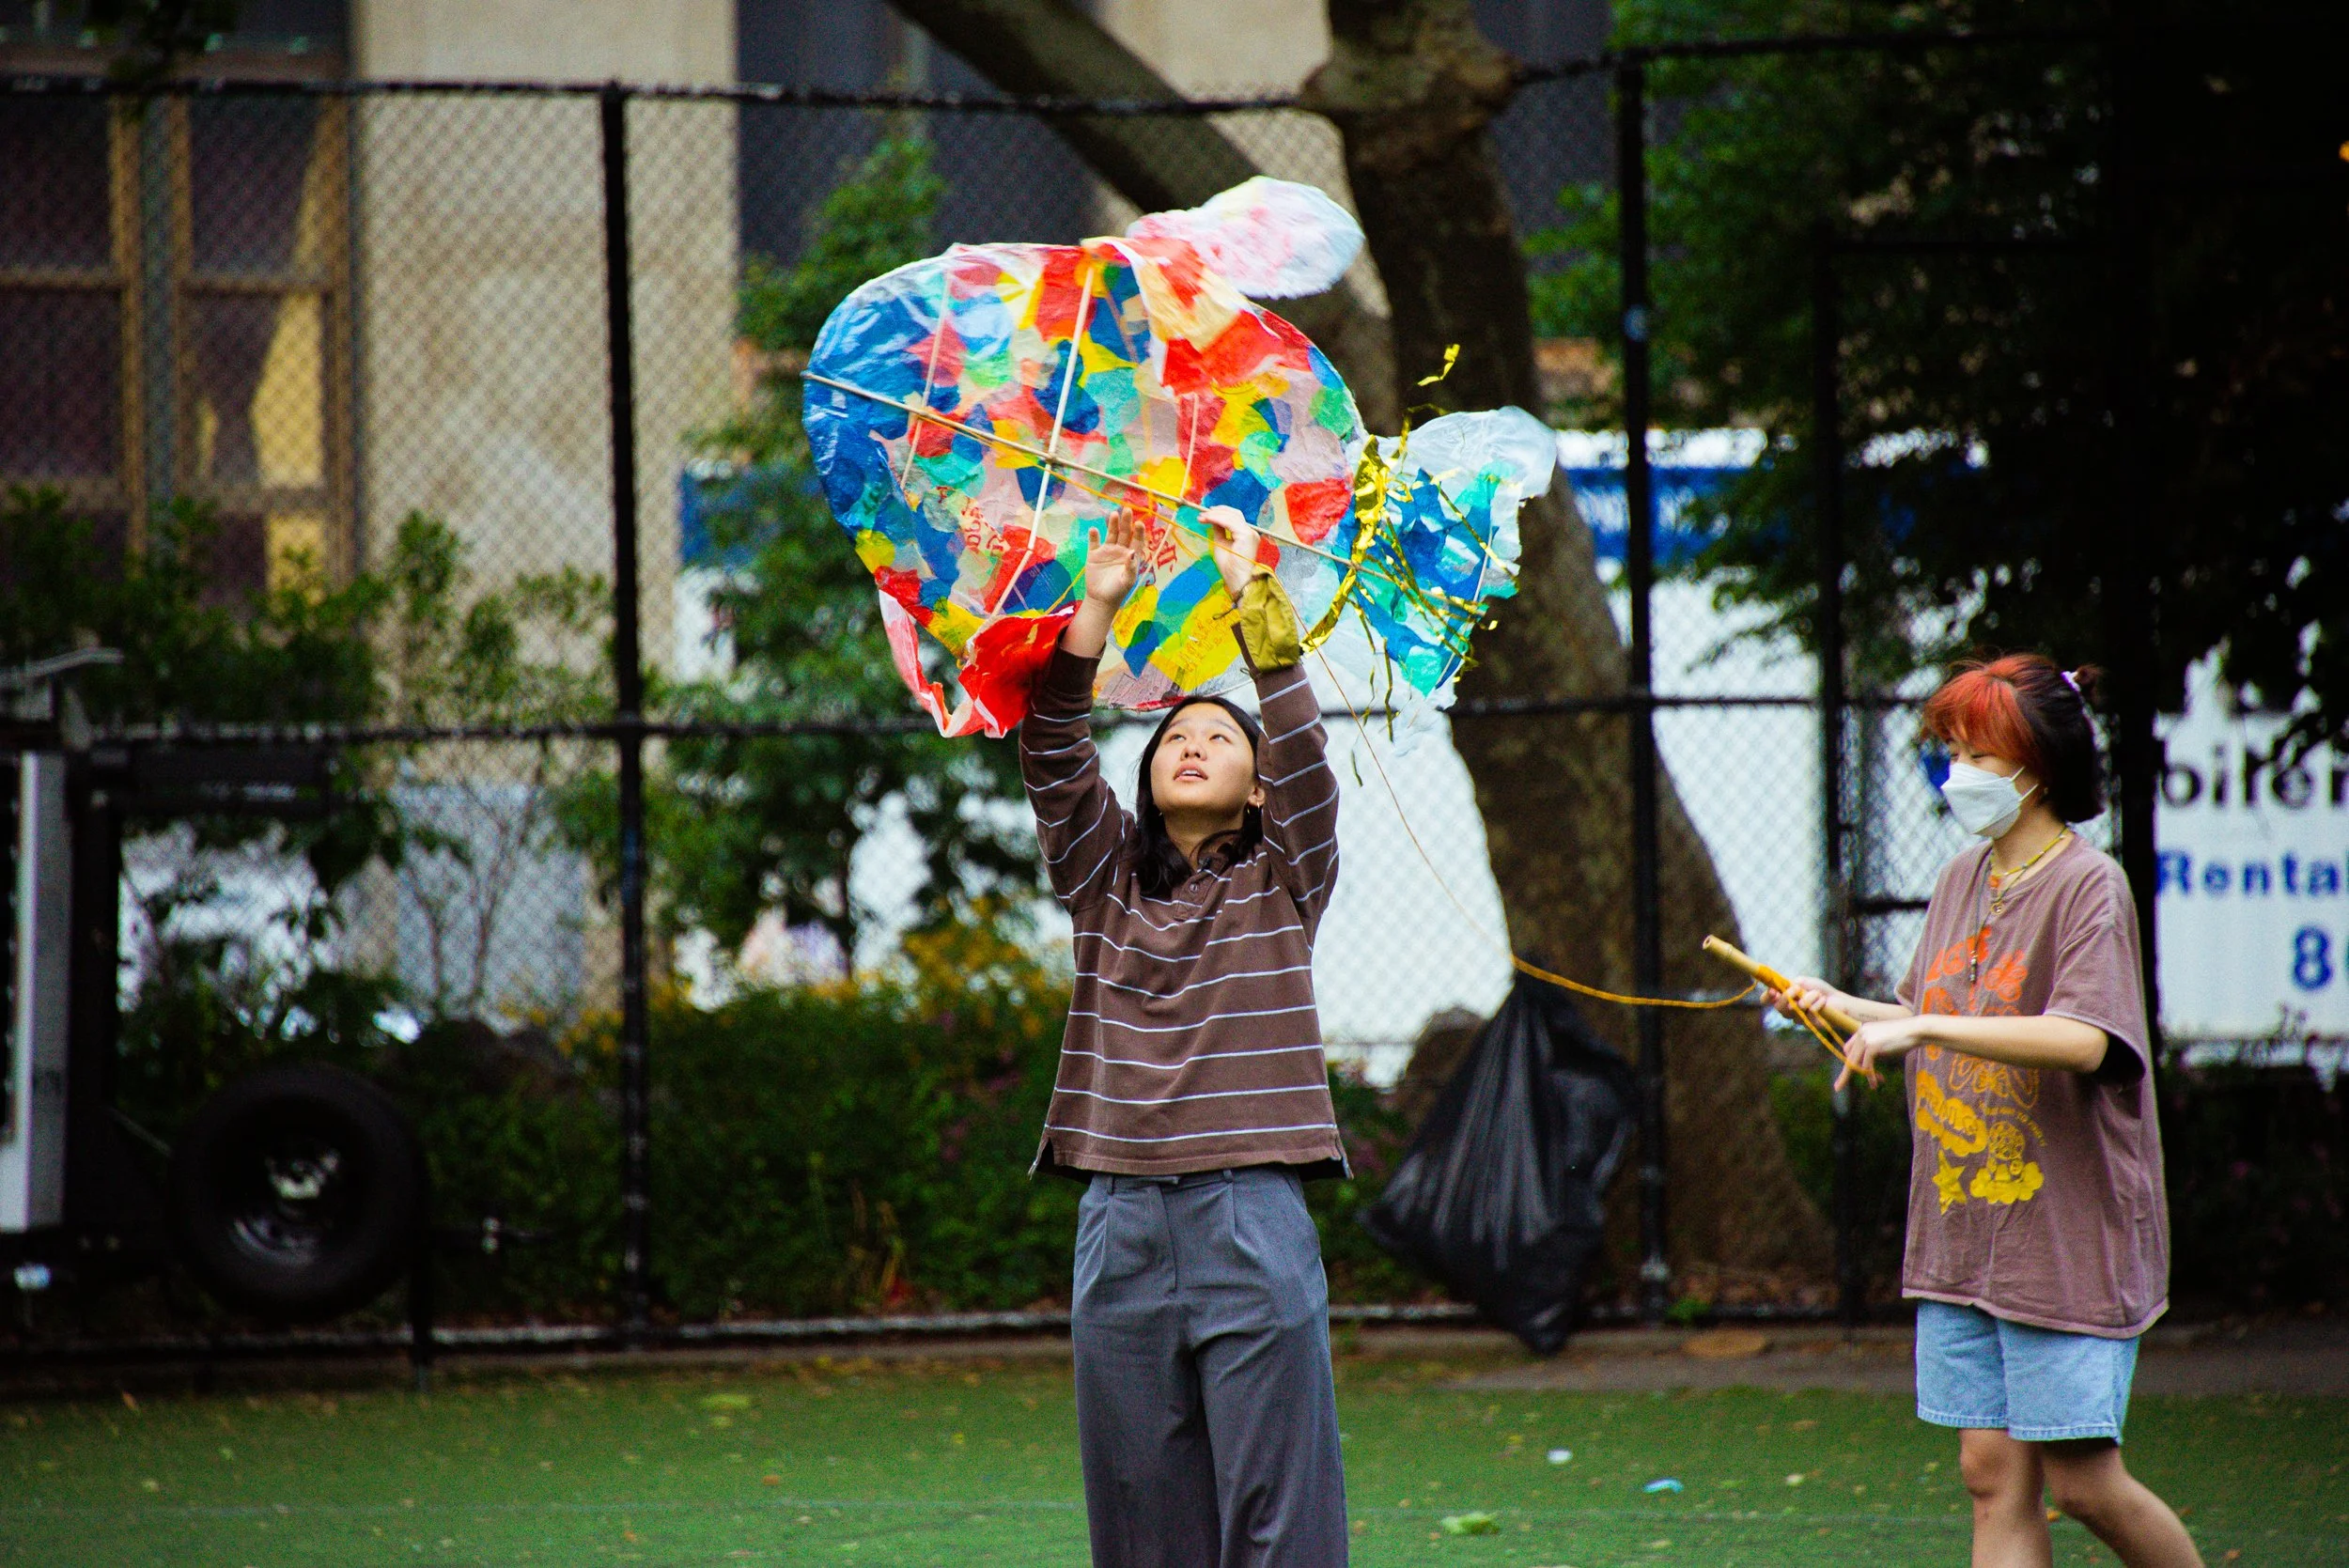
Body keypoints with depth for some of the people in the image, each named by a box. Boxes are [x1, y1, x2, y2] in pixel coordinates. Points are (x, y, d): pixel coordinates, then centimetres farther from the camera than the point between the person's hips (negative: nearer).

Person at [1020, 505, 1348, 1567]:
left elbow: (1303, 750, -5)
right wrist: (1098, 608, -6)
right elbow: (1053, 760, 3)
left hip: (1251, 1214, -3)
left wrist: (1251, 592, -9)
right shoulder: (1106, 879, 15)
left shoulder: (1281, 881, 9)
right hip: (1121, 1227, 3)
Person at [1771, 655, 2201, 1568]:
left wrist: (1919, 1026, -29)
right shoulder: (1962, 882, 12)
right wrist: (1844, 1008, 6)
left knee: (2082, 1482, -4)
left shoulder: (2088, 887, -12)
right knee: (1993, 1476, 3)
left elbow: (2083, 1040, -27)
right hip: (1963, 1240, 7)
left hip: (2069, 1240, -7)